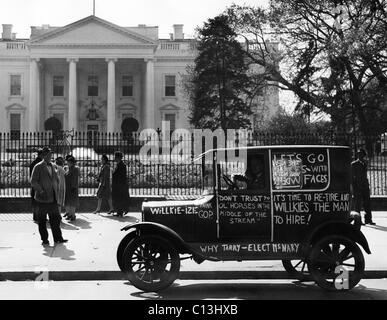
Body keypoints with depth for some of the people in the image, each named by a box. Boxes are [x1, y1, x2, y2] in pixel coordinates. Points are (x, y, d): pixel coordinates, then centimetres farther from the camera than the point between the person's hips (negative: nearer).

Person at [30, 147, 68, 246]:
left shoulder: (52, 166, 14)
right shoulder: (38, 167, -6)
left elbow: (56, 179, 25)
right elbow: (33, 181, -12)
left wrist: (56, 191, 14)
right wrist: (41, 191, -17)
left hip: (53, 198, 6)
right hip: (43, 198, -6)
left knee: (55, 218, 5)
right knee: (42, 220, 2)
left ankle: (58, 238, 11)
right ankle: (44, 239, 9)